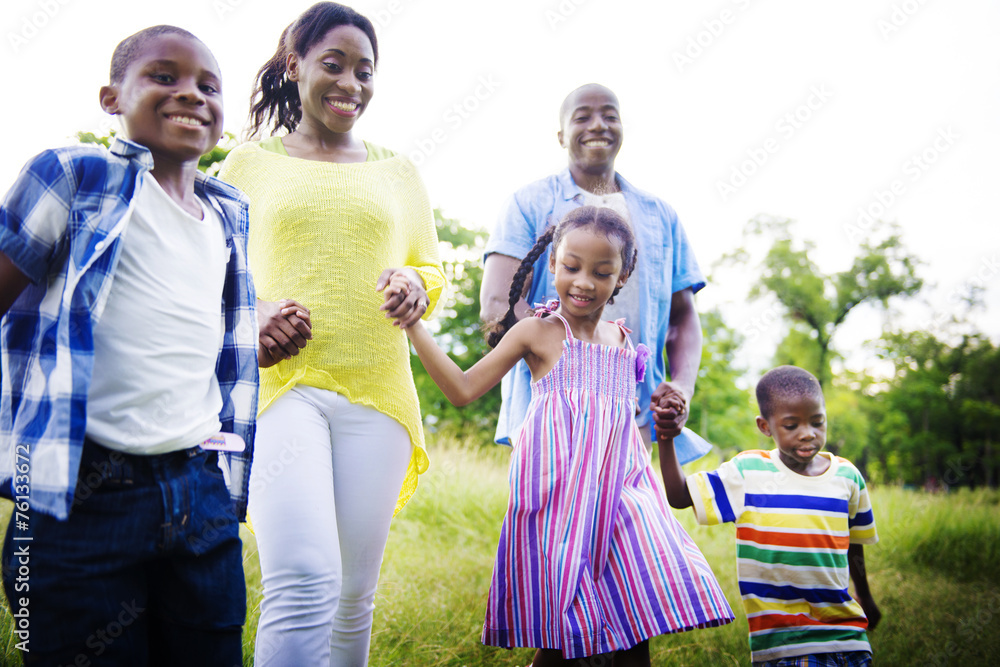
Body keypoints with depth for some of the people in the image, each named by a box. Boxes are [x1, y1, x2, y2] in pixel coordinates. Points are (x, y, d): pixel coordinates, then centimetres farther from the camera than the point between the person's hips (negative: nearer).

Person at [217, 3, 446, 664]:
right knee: (303, 583, -20)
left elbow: (432, 267, 22)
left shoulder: (396, 170, 18)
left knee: (355, 594, 7)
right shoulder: (251, 162, 11)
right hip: (278, 382, -3)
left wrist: (417, 286, -3)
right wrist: (249, 317, -11)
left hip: (376, 388, 3)